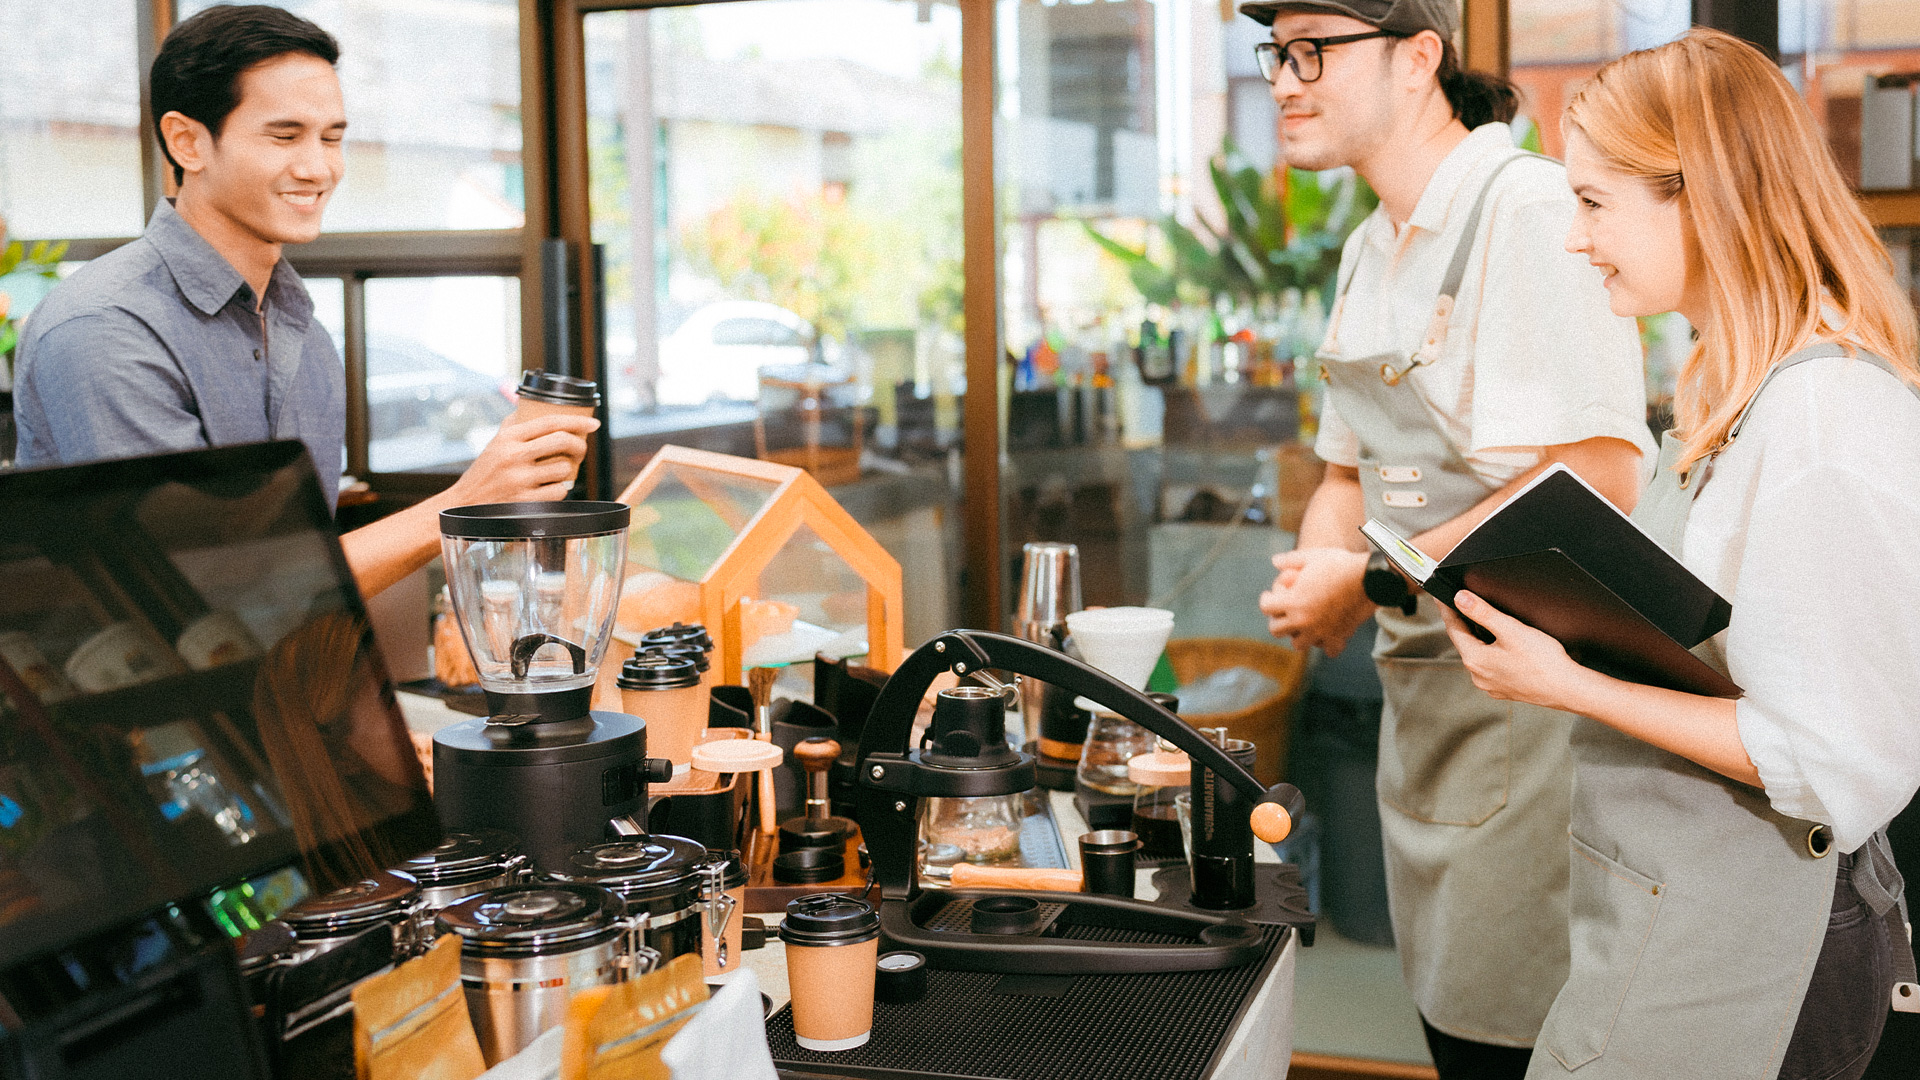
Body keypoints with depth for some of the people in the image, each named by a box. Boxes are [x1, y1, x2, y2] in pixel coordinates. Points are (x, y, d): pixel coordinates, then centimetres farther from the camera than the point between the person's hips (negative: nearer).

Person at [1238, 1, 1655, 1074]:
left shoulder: (1531, 210, -17)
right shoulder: (1371, 252, 13)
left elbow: (1594, 482, -26)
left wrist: (1380, 578, -20)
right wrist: (1319, 577, -1)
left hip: (1532, 699, -9)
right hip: (1422, 696, 9)